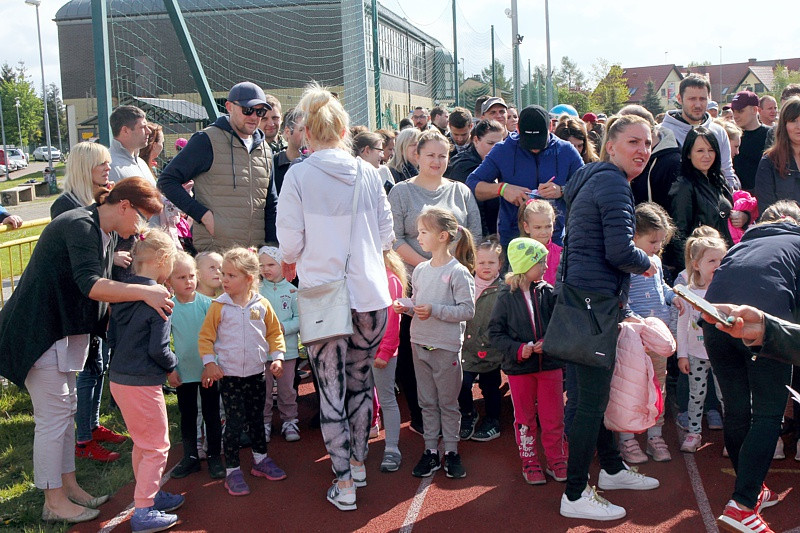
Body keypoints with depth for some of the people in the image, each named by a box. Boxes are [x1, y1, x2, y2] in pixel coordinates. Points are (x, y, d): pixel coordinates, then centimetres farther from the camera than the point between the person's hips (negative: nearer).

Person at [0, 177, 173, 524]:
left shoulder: (106, 233, 10)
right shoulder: (80, 227, -22)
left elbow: (103, 287, 15)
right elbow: (90, 286, -33)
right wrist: (143, 293, -37)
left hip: (64, 329, 10)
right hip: (38, 331, -10)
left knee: (66, 411, 16)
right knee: (53, 417, -3)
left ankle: (68, 486, 28)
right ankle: (54, 503, 9)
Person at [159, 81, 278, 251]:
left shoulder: (264, 149, 16)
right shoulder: (207, 140, -3)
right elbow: (167, 180, -4)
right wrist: (203, 214, -12)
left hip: (255, 251, 6)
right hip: (214, 250, -5)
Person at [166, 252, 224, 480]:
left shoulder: (207, 303, -9)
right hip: (183, 371, 1)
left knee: (211, 414, 8)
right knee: (187, 415, 13)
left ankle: (214, 456, 21)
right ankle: (190, 457, 27)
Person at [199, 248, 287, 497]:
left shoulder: (261, 304, -2)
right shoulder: (219, 306, -7)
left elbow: (274, 332, 9)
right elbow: (205, 336, -2)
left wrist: (277, 357, 0)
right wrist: (209, 363, -11)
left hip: (256, 373, 2)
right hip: (229, 375, -2)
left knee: (256, 419, 16)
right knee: (234, 423, -1)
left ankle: (261, 459, 34)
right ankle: (232, 470, 10)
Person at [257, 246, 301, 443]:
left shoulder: (291, 290, 0)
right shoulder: (256, 290, 0)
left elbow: (299, 319, -2)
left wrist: (284, 327, -16)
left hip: (287, 349, 0)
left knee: (287, 388, 10)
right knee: (263, 389, 7)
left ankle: (289, 421, 24)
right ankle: (264, 422, 21)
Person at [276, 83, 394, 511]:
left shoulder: (298, 176, -9)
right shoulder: (368, 173, 0)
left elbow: (290, 242, -6)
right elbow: (386, 235, 7)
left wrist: (291, 265, 16)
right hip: (371, 294, 3)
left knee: (332, 389, 6)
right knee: (361, 381, 19)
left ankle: (344, 483, 12)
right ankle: (358, 462, 32)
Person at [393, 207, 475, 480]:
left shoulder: (457, 272, -13)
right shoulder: (420, 270, 7)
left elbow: (468, 310, -16)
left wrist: (435, 310, -21)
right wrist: (406, 307, -5)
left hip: (446, 347, -6)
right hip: (420, 344, 6)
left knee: (448, 402, 7)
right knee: (427, 401, 13)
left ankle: (451, 451, 20)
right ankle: (430, 450, 22)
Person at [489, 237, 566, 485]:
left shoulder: (548, 293, -2)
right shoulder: (507, 297, -8)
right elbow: (495, 331, -5)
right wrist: (517, 349, -17)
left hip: (550, 364, 2)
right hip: (519, 368, -1)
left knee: (553, 417, 8)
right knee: (525, 418, 11)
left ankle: (556, 460, 24)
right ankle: (530, 462, 25)